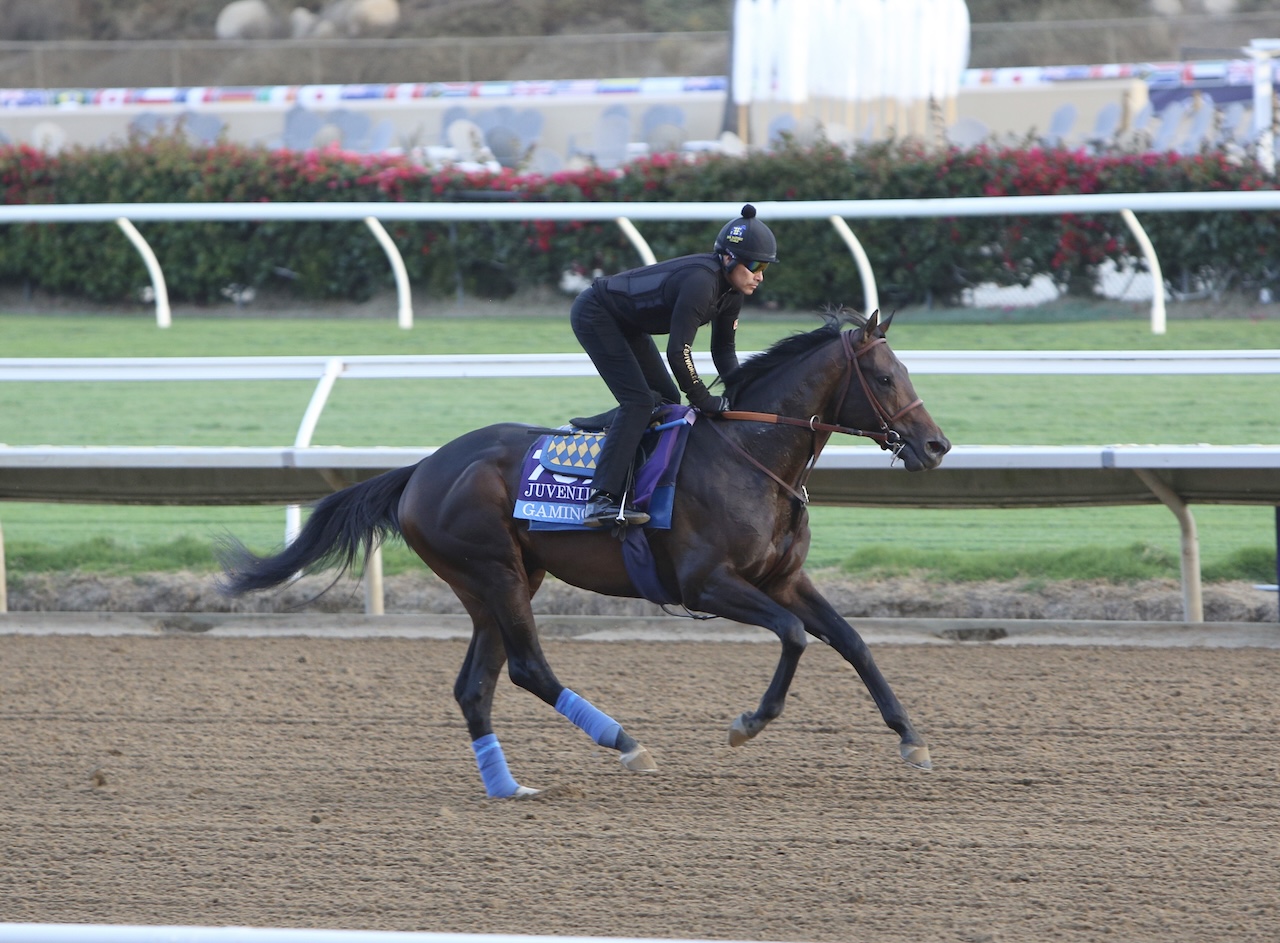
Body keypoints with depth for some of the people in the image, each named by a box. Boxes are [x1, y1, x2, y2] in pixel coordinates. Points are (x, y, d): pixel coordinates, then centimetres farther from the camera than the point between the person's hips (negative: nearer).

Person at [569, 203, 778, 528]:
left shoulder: (731, 290, -4)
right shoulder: (701, 281, -33)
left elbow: (723, 349, 7)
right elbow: (678, 352, -34)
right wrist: (704, 401, -24)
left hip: (625, 324, 10)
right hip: (594, 315, -10)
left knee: (666, 399, 11)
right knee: (638, 401, -19)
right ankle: (602, 501, -24)